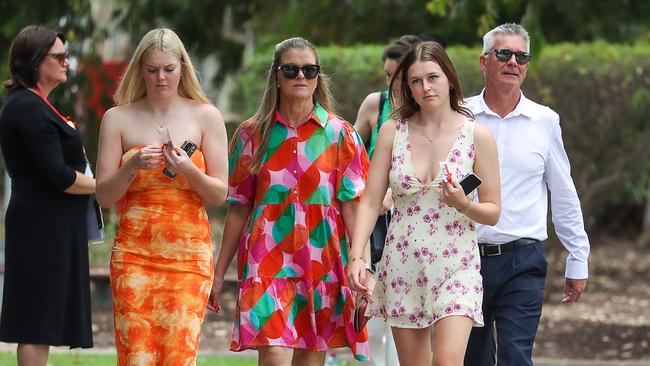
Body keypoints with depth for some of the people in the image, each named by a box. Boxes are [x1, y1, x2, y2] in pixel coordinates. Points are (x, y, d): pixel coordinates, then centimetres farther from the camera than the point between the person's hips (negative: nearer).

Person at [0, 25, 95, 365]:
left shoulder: (29, 104, 17)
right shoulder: (30, 108, -16)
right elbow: (56, 175, -20)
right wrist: (103, 186, -8)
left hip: (49, 226, 10)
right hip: (44, 226, -10)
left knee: (39, 323, 11)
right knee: (37, 323, -7)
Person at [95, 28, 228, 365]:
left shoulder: (205, 116, 5)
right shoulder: (118, 119, 6)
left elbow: (219, 194, 4)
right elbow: (104, 196, 5)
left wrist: (188, 170, -14)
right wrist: (132, 166, -13)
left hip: (189, 253, 0)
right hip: (134, 254, 0)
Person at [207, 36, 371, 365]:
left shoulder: (340, 134, 6)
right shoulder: (253, 134, 7)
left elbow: (352, 204, 1)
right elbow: (238, 208, 10)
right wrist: (219, 272, 8)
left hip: (322, 263, 1)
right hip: (268, 261, -1)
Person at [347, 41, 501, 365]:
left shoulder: (477, 136, -2)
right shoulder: (393, 132, 3)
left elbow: (493, 213, 2)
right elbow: (370, 202, 0)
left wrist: (464, 205, -19)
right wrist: (356, 257, -12)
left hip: (456, 267, -2)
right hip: (402, 266, 2)